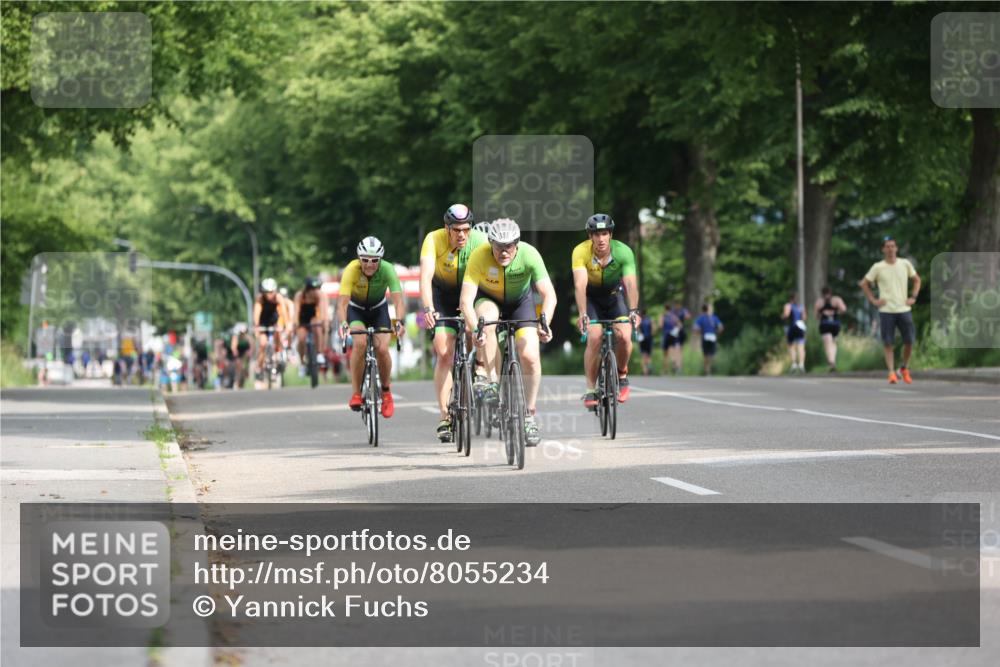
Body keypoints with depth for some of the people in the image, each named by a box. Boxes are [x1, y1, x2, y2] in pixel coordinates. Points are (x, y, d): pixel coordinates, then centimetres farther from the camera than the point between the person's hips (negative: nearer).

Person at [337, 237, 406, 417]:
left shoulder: (387, 270, -29)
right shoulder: (352, 270, -32)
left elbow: (398, 299, -37)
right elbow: (342, 301, -39)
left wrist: (399, 321, -56)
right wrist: (343, 324, -58)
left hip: (378, 309, 1)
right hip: (356, 309, -1)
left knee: (382, 349, -19)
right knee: (360, 343, -29)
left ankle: (386, 392, 7)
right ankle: (356, 393, -17)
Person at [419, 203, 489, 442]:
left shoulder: (480, 241, -24)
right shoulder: (434, 240, -26)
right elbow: (426, 276, -35)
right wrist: (428, 309, -50)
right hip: (443, 295, -1)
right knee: (444, 353, -13)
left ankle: (480, 370, -6)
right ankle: (444, 417, -11)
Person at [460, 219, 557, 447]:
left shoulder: (529, 255, -31)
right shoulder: (479, 256, -32)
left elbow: (549, 295, -36)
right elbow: (465, 300, -38)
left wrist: (544, 323, -53)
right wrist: (475, 329, -54)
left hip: (520, 301, 0)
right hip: (488, 299, 0)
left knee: (530, 356, -16)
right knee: (487, 318, -36)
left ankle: (529, 415, 1)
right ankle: (493, 384, -25)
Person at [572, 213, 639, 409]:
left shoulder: (623, 252, -27)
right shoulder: (581, 252, -29)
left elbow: (631, 283, -36)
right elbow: (580, 284, -39)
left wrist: (633, 310, -51)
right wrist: (582, 314, -51)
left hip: (614, 294, 1)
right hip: (591, 297, -1)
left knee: (624, 336, -19)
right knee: (594, 338, -21)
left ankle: (622, 375, 9)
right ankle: (591, 390, -8)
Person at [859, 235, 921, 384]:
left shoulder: (905, 264, 5)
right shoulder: (878, 267, 0)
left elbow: (917, 280, 18)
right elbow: (864, 283, 8)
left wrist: (913, 297, 6)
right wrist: (873, 300, -1)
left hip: (904, 309, 2)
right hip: (886, 310, -2)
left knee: (909, 341, -1)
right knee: (888, 343, -4)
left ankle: (904, 368, 19)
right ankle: (892, 373, -1)